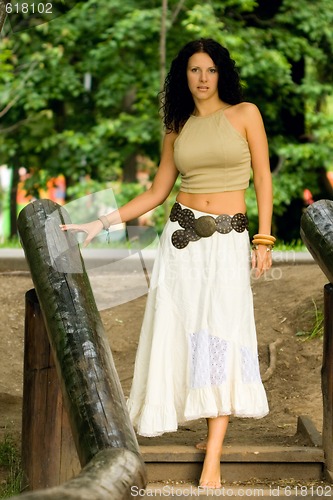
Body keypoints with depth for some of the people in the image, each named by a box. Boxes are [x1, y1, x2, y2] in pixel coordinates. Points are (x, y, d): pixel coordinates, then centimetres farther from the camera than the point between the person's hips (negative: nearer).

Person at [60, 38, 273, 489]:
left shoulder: (245, 114, 2)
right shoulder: (178, 129, 11)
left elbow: (263, 179, 1)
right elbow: (156, 193, 14)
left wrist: (264, 240, -5)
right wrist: (101, 223, 6)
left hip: (228, 239, -3)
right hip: (182, 235, 3)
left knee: (222, 332, -12)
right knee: (177, 329, -4)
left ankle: (212, 460, -13)